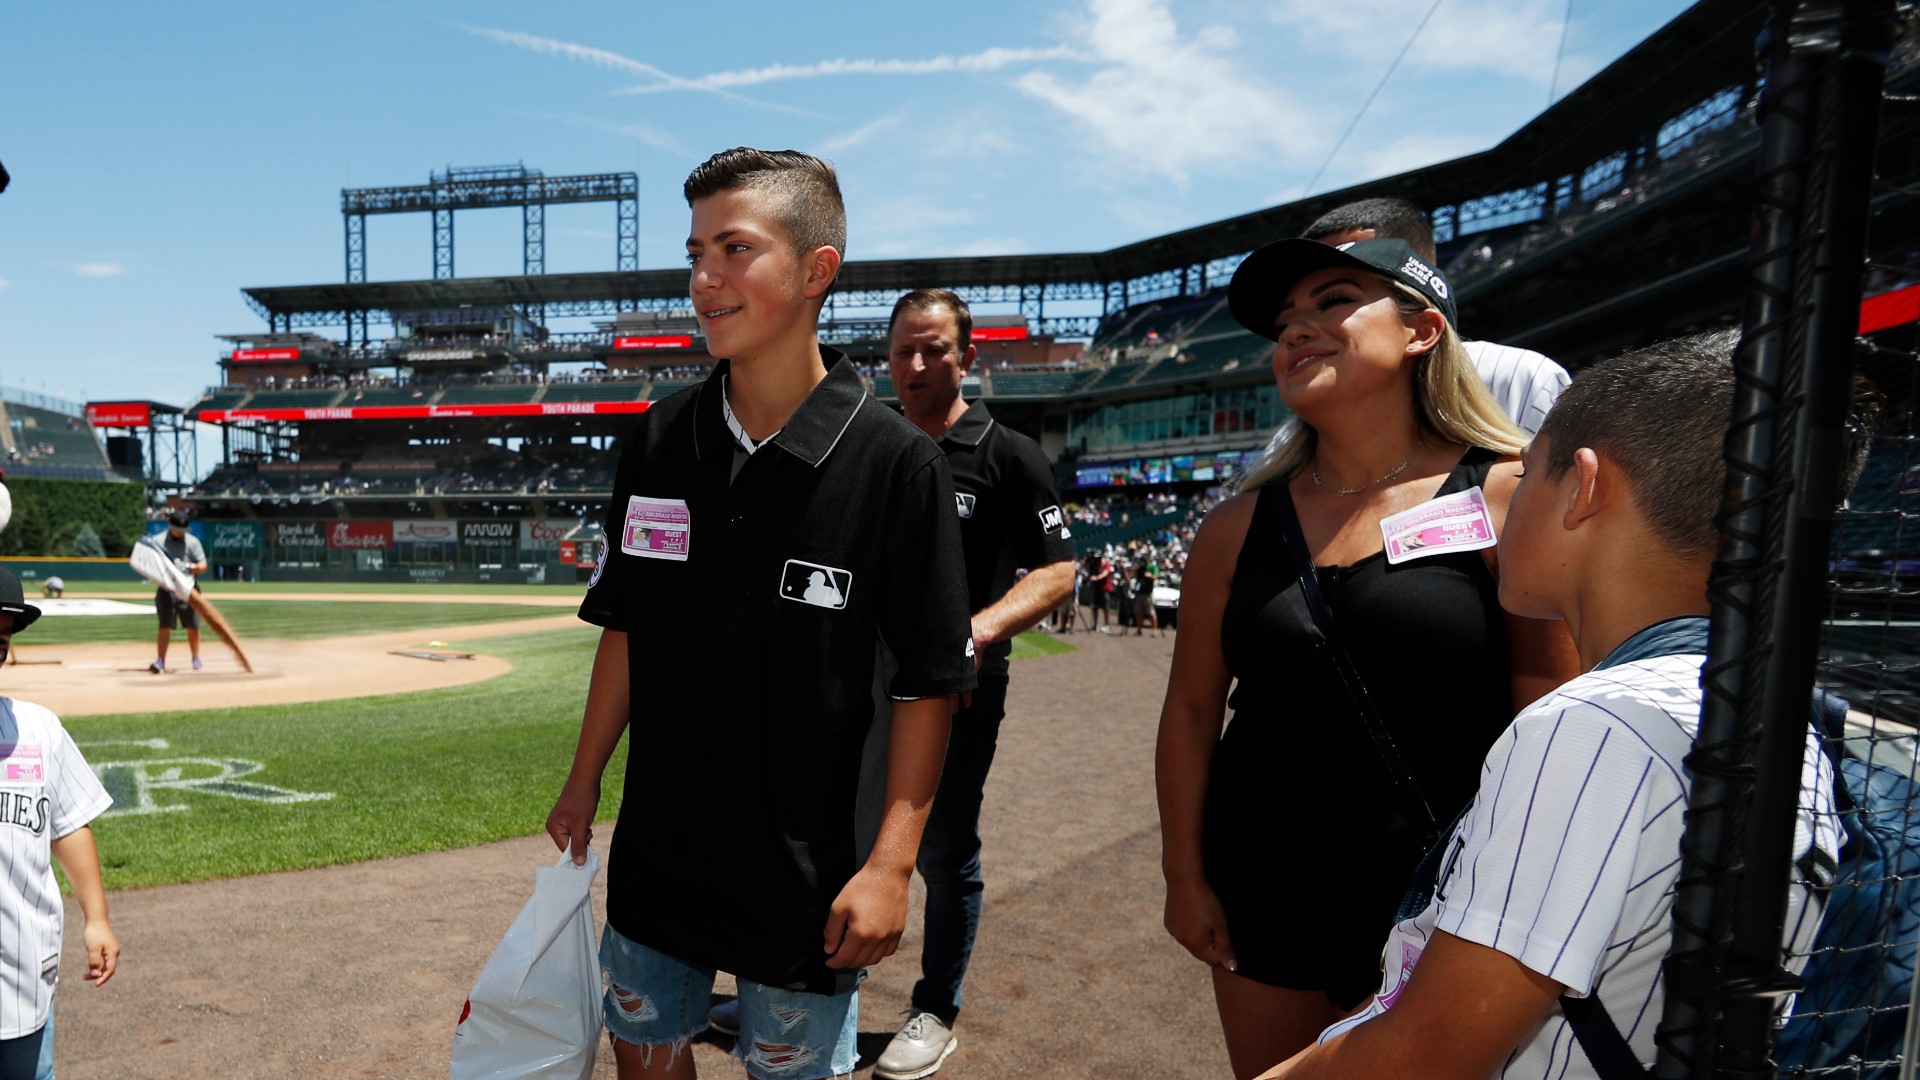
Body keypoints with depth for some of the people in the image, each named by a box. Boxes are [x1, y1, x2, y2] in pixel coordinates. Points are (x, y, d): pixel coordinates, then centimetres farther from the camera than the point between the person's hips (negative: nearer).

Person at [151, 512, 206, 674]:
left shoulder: (192, 541, 3)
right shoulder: (158, 541, 5)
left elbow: (203, 566, -2)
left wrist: (189, 567, -21)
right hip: (166, 589, 0)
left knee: (193, 626, 7)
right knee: (165, 626, -7)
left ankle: (196, 658, 23)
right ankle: (161, 661, -8)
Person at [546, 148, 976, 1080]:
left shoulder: (896, 464, -17)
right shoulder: (657, 440, -3)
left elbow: (928, 686, -13)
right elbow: (624, 627, 7)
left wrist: (891, 863, -15)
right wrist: (583, 785, 10)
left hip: (806, 874, -4)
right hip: (654, 852, 4)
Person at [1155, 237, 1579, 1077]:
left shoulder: (1508, 499, -9)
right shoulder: (1240, 525, 1)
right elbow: (1191, 709, 4)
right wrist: (1184, 876, 2)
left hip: (1432, 907, -3)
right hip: (1258, 895, 4)